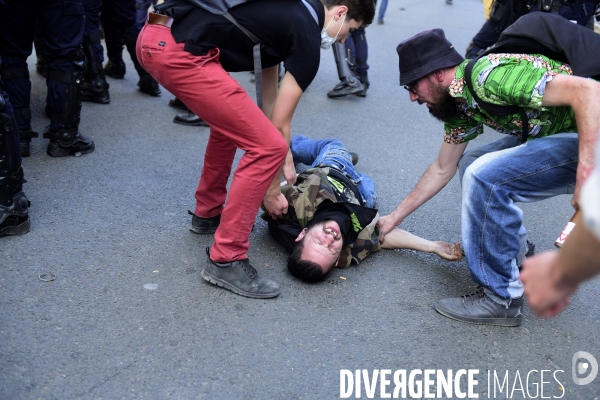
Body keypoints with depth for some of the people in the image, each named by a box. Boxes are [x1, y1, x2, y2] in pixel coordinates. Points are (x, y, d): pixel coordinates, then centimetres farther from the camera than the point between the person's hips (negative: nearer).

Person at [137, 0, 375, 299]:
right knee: (268, 145, -7)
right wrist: (272, 189, 16)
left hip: (154, 37, 10)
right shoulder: (306, 38, 0)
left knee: (232, 121, 28)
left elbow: (270, 99, 30)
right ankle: (226, 260, 2)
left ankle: (208, 213, 40)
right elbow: (280, 124, 5)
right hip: (178, 53, -10)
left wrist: (286, 162, 34)